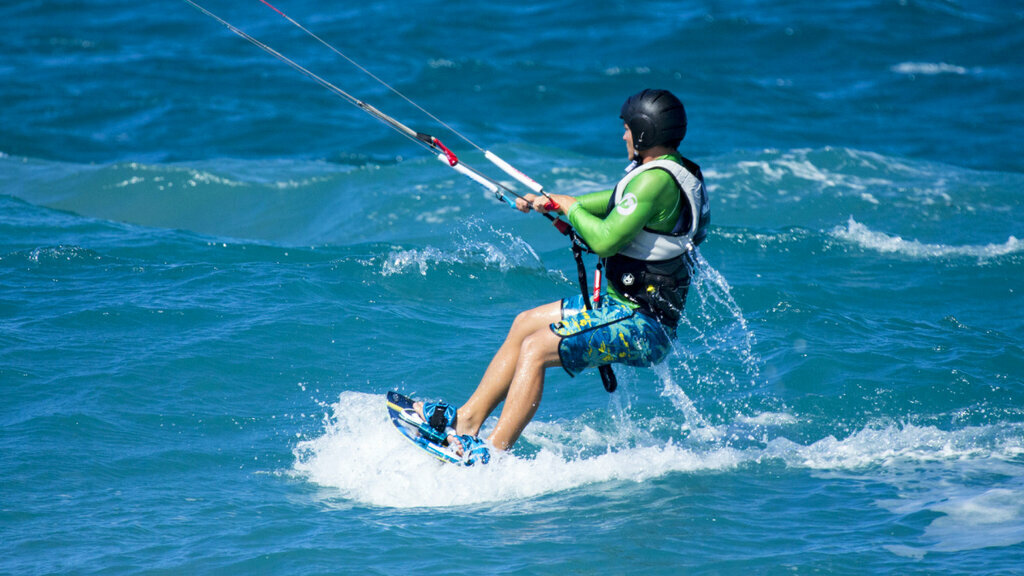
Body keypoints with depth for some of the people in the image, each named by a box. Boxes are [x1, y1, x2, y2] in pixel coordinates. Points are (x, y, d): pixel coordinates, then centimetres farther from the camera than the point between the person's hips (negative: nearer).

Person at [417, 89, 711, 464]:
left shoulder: (656, 180, -21)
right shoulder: (672, 170, 12)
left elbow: (605, 240, -27)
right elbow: (618, 202, 27)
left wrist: (570, 208, -8)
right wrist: (550, 202, 22)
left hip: (640, 326, -11)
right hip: (629, 305, 11)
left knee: (535, 349, -18)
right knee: (525, 324, 15)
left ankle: (492, 456, -17)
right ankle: (466, 420, 16)